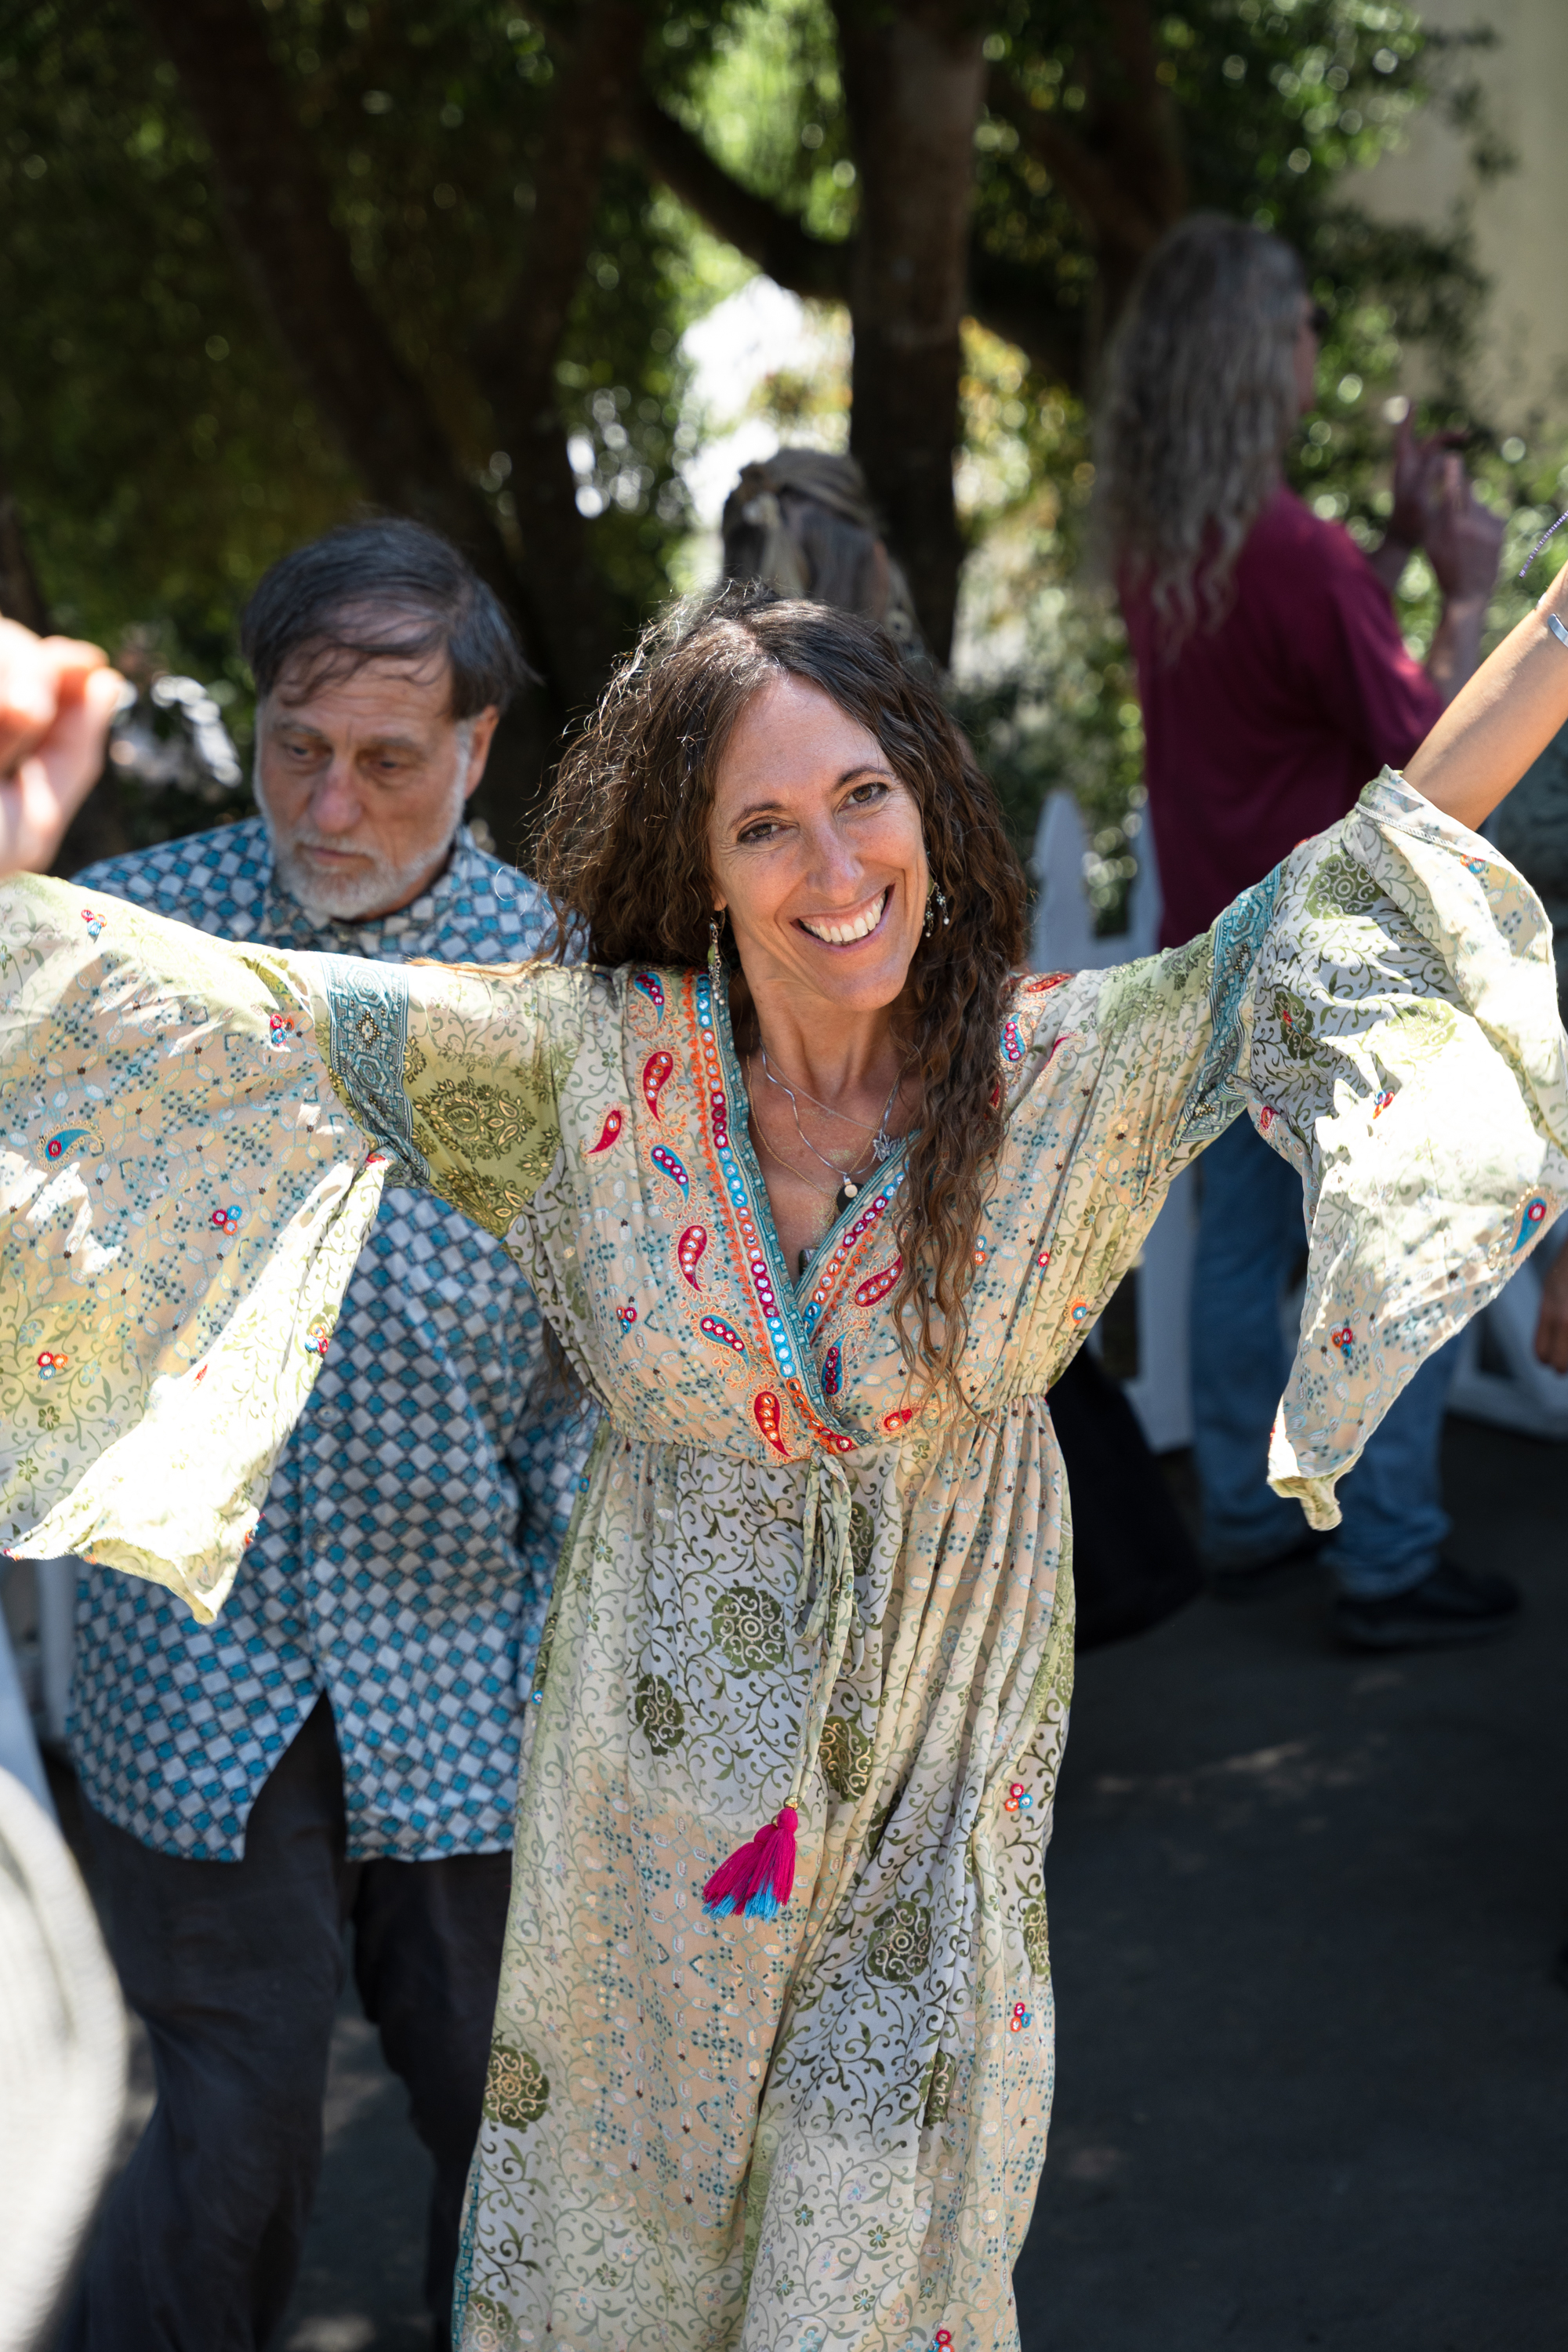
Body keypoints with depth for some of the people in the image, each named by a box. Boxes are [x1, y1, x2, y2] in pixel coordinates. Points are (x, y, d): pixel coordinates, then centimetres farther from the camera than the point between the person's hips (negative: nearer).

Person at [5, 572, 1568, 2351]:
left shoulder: (1058, 1068, -12)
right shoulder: (597, 1061, -13)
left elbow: (1349, 900, -11)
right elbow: (255, 1018, -19)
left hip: (940, 1740, 0)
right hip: (665, 1744, 0)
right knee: (632, 2201, 18)